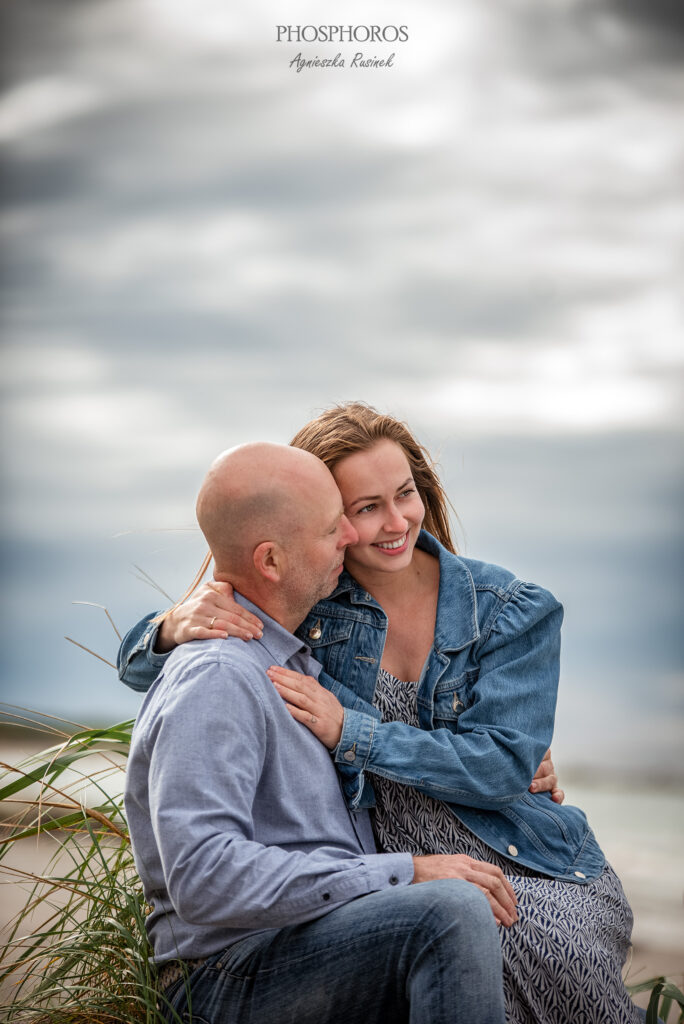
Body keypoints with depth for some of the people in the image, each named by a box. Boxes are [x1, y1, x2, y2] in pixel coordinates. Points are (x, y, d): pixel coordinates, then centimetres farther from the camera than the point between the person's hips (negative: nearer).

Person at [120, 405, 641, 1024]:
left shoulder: (511, 612, -1)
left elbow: (503, 763, -11)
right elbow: (140, 666, 3)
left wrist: (349, 732, -20)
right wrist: (177, 628, -22)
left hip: (536, 872, 1)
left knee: (554, 953, -32)